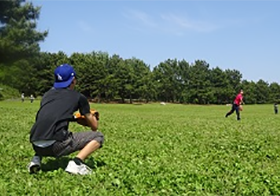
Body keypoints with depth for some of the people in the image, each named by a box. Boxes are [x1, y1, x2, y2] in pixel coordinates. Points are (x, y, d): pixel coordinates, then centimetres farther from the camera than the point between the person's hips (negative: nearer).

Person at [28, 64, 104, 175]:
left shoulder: (47, 94, 22)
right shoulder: (78, 97, 11)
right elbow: (94, 127, 19)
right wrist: (92, 116, 42)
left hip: (36, 146, 6)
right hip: (56, 146, -5)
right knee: (98, 136, 11)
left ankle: (37, 158, 15)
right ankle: (76, 163, -11)